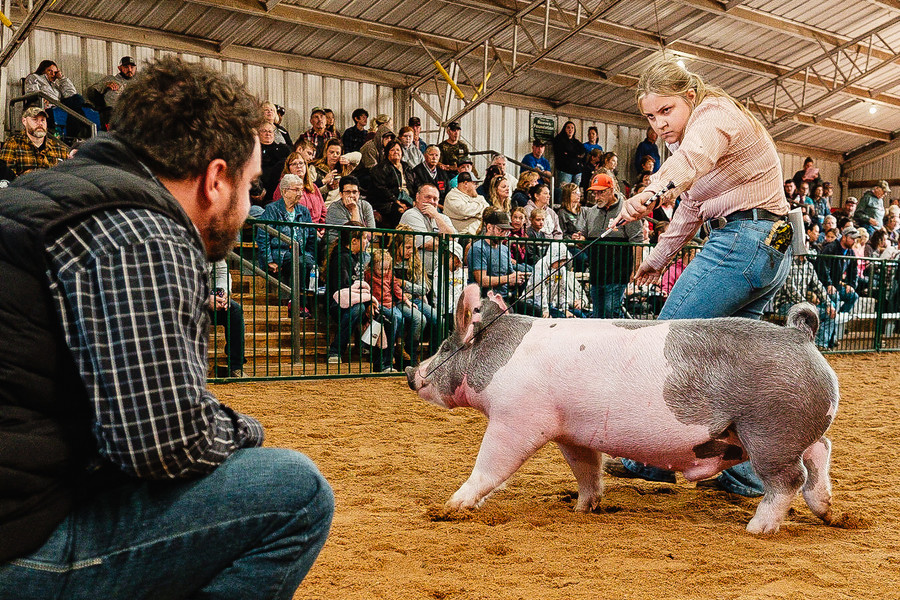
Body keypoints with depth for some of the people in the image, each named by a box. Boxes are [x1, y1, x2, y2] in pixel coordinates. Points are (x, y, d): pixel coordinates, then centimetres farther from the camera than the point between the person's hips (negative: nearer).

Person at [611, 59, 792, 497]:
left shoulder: (715, 114, -8)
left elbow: (694, 155, -34)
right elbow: (691, 210, 33)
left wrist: (649, 193, -53)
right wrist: (658, 259, 39)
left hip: (742, 242, -11)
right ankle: (746, 473, 16)